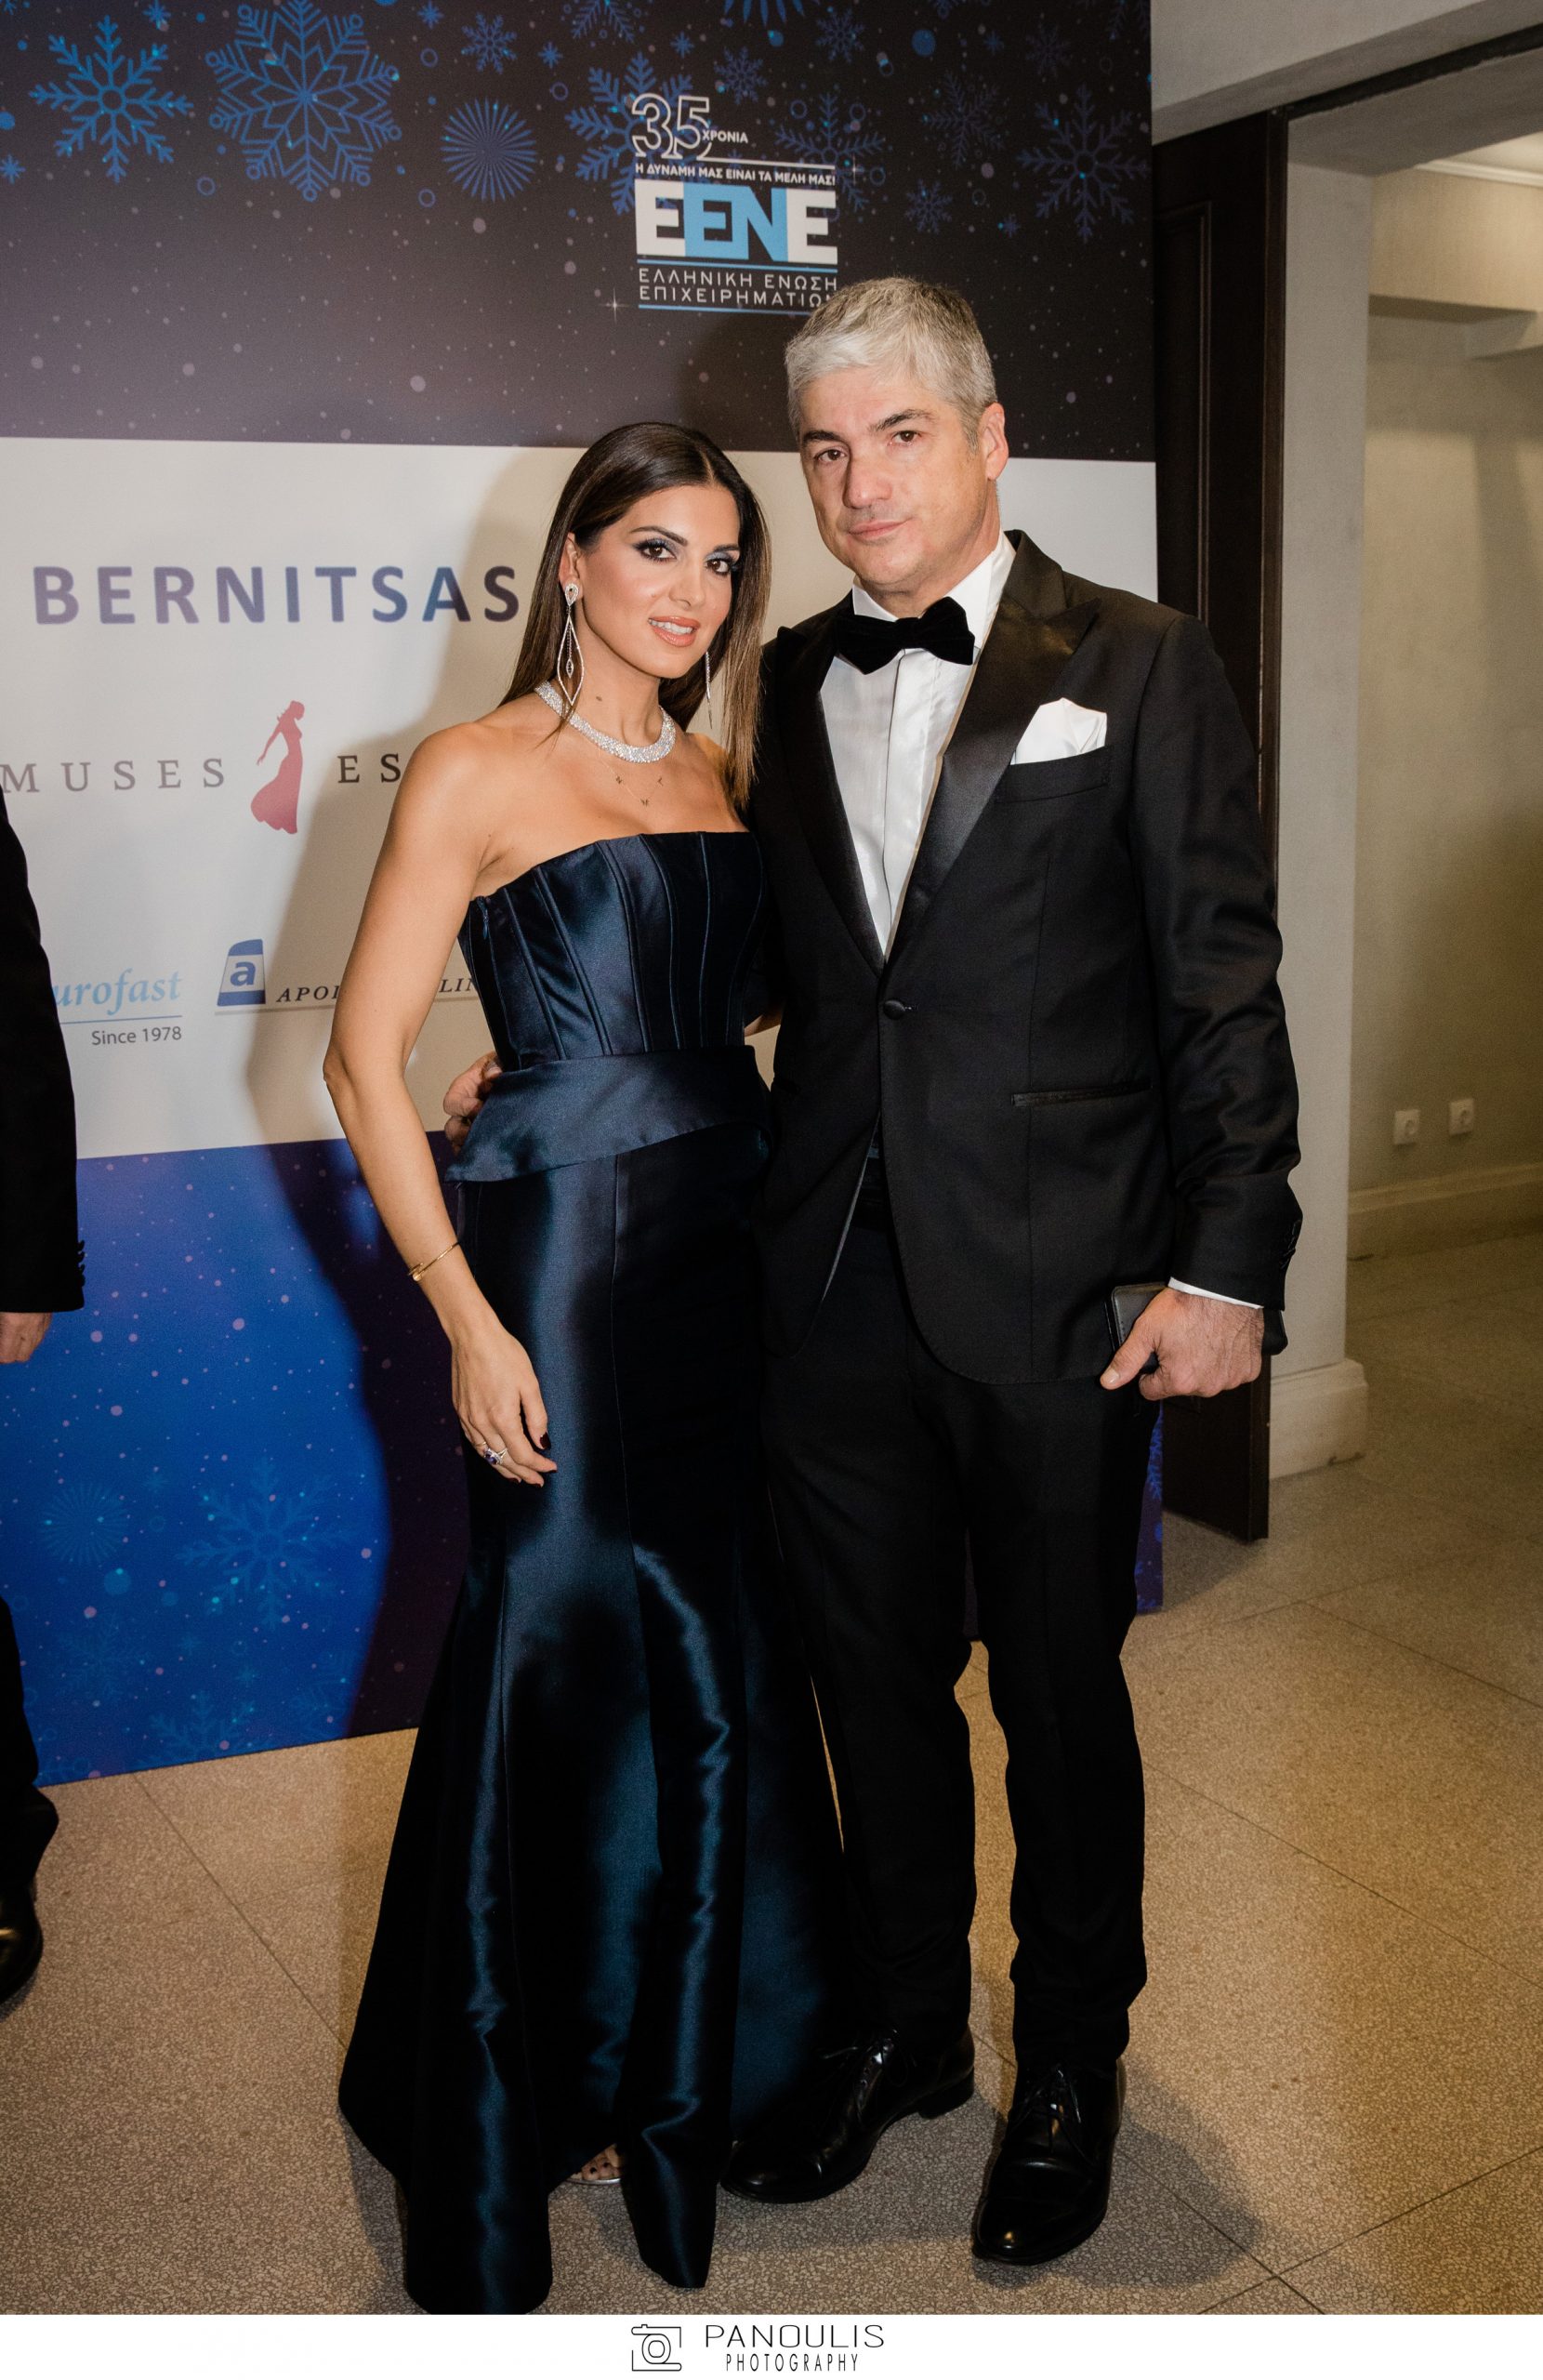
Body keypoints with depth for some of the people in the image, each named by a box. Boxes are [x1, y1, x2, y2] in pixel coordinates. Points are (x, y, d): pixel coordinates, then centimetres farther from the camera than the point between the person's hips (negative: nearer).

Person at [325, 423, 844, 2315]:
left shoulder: (710, 776, 13)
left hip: (726, 1258, 6)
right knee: (556, 1649, 3)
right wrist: (468, 1321, -15)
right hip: (563, 1255, -6)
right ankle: (501, 2113, 25)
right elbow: (365, 1056, -10)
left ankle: (655, 2072, 34)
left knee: (706, 1671, 12)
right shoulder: (479, 771, -6)